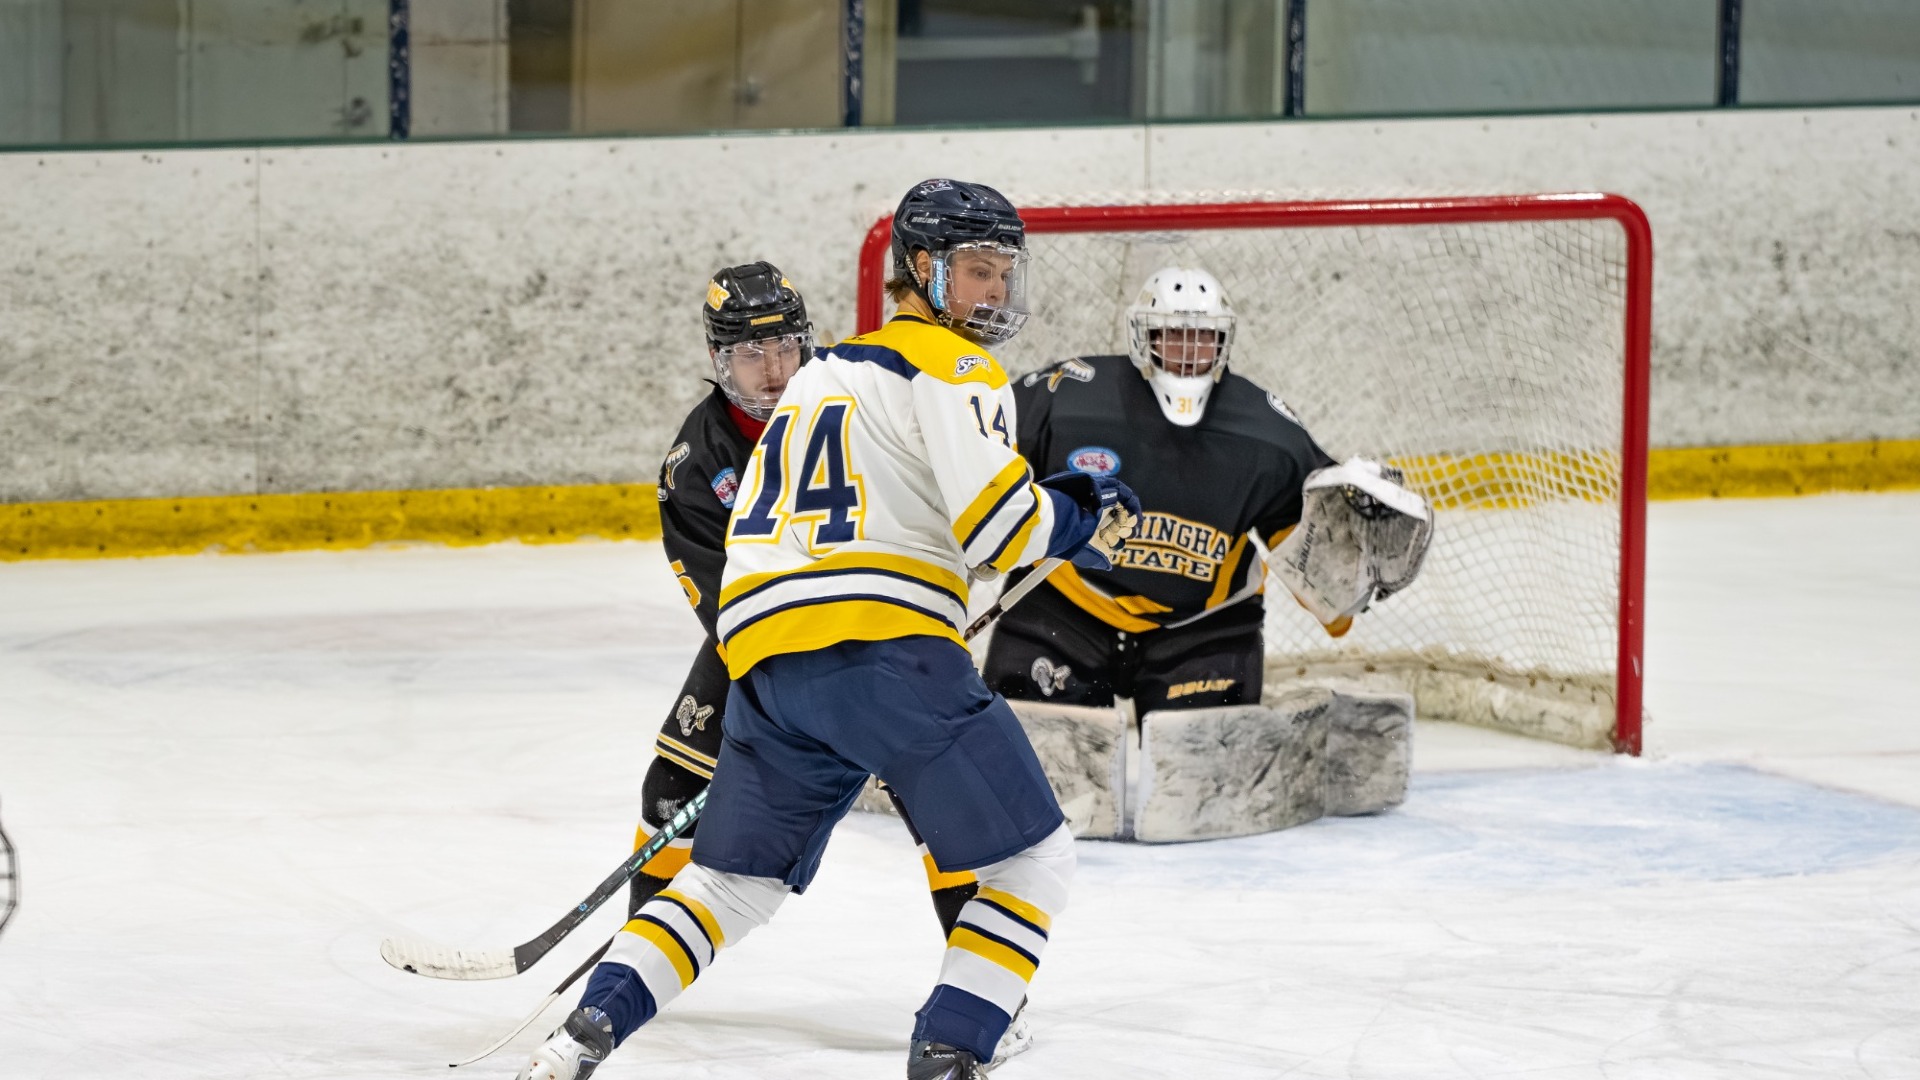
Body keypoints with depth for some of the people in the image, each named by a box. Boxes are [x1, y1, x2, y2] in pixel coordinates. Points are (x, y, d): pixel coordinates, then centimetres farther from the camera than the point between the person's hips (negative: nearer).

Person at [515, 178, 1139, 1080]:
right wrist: (1089, 519, 8)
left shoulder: (823, 375, 30)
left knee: (734, 877, 20)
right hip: (884, 646, -8)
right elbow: (997, 521, -10)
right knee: (1033, 860, 1)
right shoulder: (950, 365, 3)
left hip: (765, 663, 8)